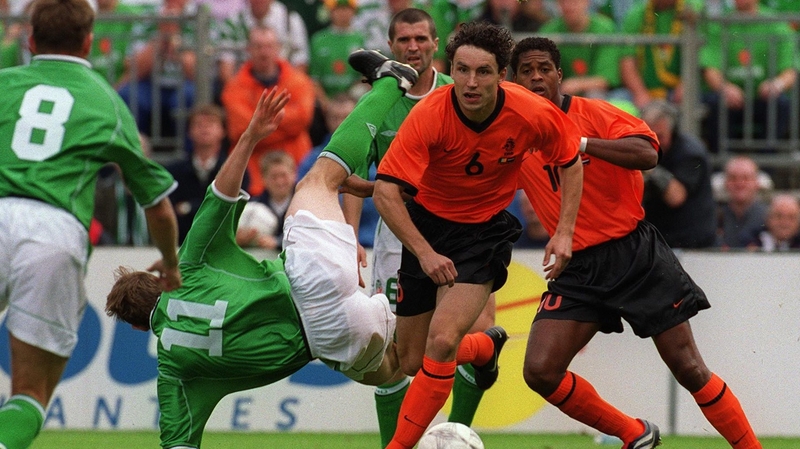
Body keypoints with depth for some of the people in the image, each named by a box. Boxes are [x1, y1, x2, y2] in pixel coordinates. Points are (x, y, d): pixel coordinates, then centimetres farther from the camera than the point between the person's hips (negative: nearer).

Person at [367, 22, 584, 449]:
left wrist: (565, 232, -8)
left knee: (441, 342, -22)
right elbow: (386, 192, -27)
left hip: (486, 229, -1)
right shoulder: (429, 115, -27)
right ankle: (486, 346, 42)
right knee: (411, 361, 9)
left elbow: (571, 162, 1)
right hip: (427, 225, 1)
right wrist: (424, 253, -36)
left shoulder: (534, 114, -21)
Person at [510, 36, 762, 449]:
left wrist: (581, 143, -28)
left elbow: (647, 153, -23)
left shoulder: (594, 115, -7)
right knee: (540, 371, -13)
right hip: (578, 267, 3)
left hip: (635, 255, -3)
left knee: (689, 369, -3)